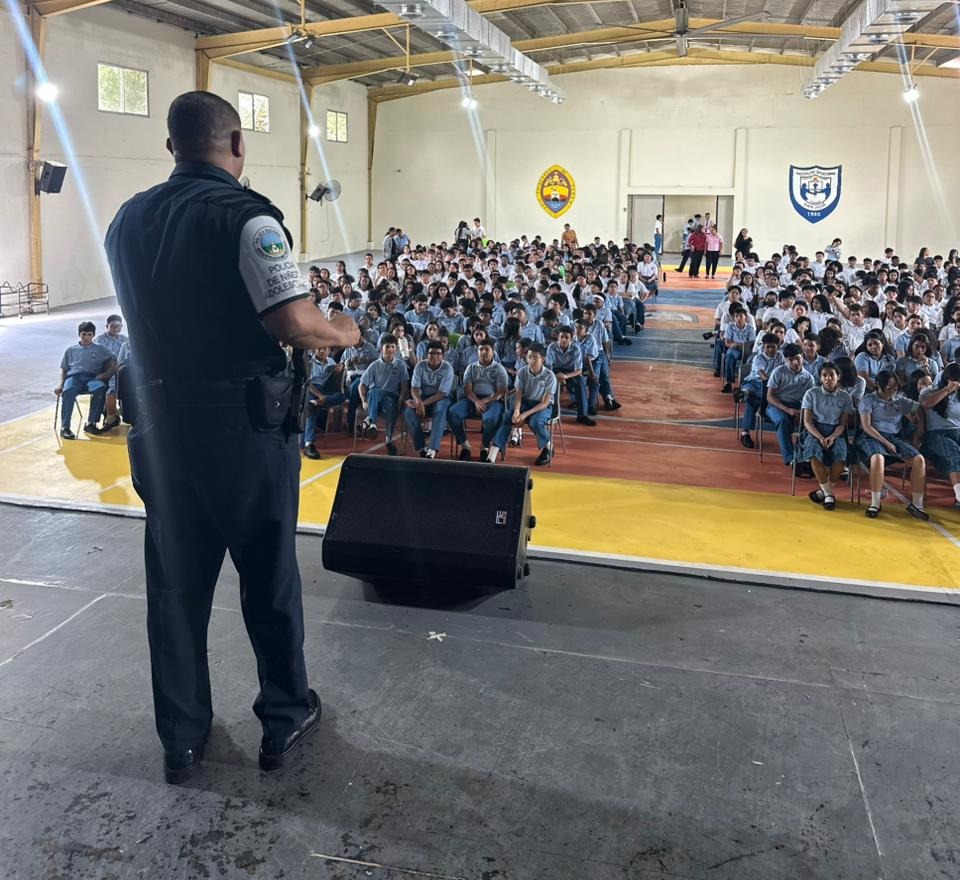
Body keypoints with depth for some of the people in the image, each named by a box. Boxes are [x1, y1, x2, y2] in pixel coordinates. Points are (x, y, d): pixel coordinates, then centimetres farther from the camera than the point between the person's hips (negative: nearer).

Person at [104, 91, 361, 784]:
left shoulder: (129, 219, 7)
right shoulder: (246, 215, -14)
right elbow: (296, 323, -22)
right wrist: (345, 333, -3)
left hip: (160, 421, 6)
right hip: (243, 421, -5)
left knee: (174, 581, 14)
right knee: (269, 574, 11)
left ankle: (182, 739, 26)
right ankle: (285, 719, 27)